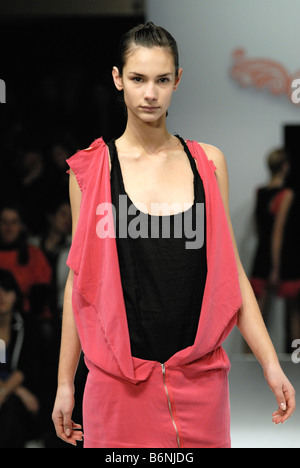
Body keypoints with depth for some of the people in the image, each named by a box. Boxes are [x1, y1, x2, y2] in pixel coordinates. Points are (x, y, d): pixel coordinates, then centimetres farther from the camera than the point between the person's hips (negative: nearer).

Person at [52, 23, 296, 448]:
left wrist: (271, 365, 2)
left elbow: (231, 271, 8)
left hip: (200, 377, 2)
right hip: (118, 380, -1)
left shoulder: (208, 163, 6)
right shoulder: (91, 168, 1)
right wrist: (65, 382, 4)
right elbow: (80, 278, 4)